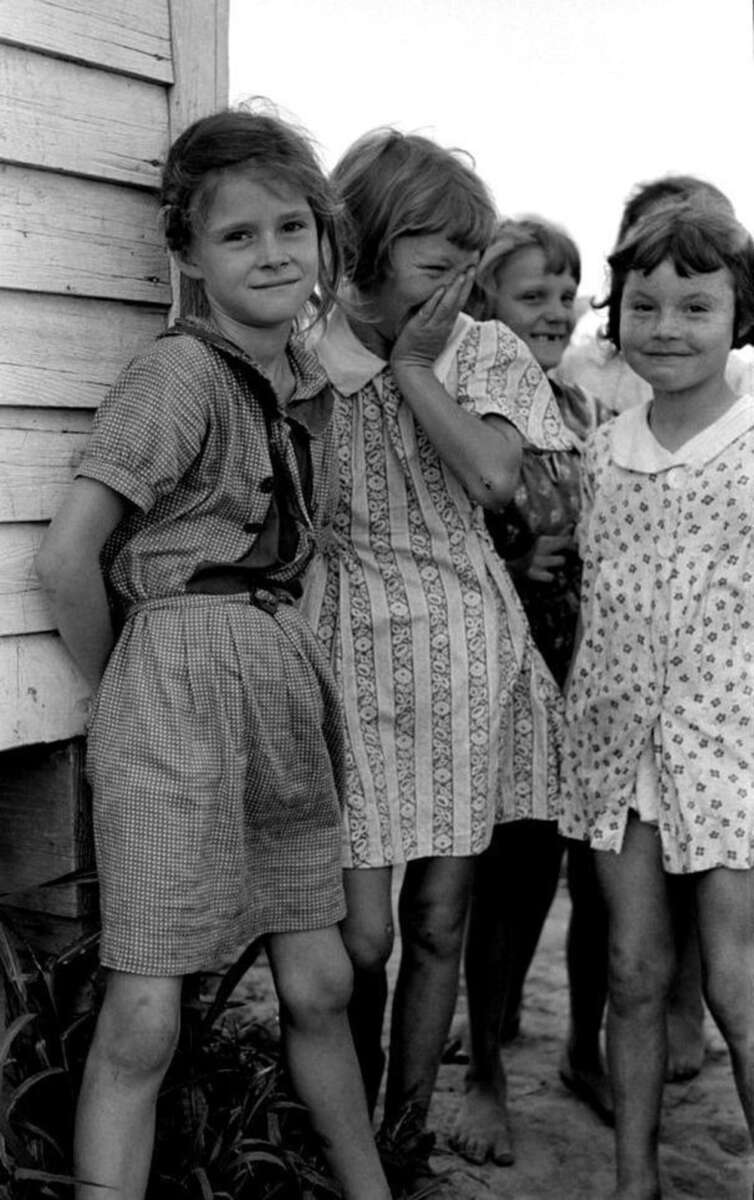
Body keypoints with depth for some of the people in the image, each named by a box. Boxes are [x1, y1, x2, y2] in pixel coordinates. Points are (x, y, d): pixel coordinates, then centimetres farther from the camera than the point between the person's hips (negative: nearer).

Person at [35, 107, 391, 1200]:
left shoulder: (310, 376, 11)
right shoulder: (180, 373, -10)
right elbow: (68, 559, -13)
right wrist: (119, 684, 0)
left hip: (288, 674, 7)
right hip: (180, 677, -6)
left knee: (319, 982, 13)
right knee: (144, 1017, -4)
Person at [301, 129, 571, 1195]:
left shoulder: (483, 351, 7)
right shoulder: (303, 354, -2)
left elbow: (496, 476, -11)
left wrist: (411, 363, -9)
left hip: (470, 645, 3)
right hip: (354, 643, -2)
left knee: (439, 920, 9)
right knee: (362, 932, -3)